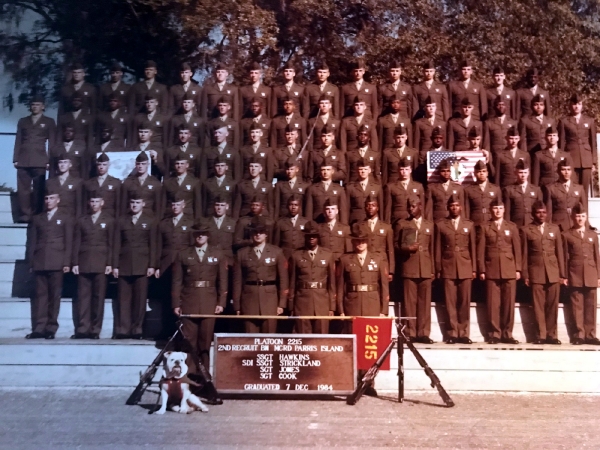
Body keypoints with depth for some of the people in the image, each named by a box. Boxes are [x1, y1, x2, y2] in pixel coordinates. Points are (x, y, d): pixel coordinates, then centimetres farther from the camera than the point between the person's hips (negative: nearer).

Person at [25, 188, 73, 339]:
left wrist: (67, 263, -5)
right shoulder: (37, 218, 17)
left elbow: (68, 242, 3)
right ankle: (39, 328, -2)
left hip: (56, 263, -2)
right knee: (40, 295, -1)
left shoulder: (65, 218, 10)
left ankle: (51, 328, 4)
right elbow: (31, 241, 12)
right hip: (39, 263, 2)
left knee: (54, 296, -1)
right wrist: (30, 262, 3)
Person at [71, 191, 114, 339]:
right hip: (84, 264, 1)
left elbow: (111, 244, 3)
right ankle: (82, 329, 0)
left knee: (98, 298, 0)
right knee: (83, 297, -2)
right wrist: (75, 263, 0)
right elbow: (76, 243, 8)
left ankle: (95, 330, 4)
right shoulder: (81, 221, 13)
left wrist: (109, 264, -4)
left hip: (101, 264, -1)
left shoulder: (109, 221, 9)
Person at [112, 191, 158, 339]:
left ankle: (136, 330, 7)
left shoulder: (150, 221, 8)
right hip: (124, 265, 1)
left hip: (142, 266, -1)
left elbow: (153, 245, 4)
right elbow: (116, 244, 7)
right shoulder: (121, 221, 10)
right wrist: (115, 265, 1)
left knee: (140, 299, 0)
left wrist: (152, 265, -3)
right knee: (123, 299, 0)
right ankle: (122, 330, 3)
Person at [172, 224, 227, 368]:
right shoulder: (183, 255, 7)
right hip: (189, 302, 0)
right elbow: (177, 281, 4)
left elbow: (223, 281, 5)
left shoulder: (218, 255, 8)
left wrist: (221, 302, -2)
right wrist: (176, 303, -1)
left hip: (209, 302, 0)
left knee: (206, 339, 3)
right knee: (189, 339, 1)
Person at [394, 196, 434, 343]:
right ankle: (409, 333, 1)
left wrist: (433, 269, 13)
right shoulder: (401, 224, 9)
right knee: (409, 301, -4)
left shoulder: (429, 225, 18)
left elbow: (431, 248, 17)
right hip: (408, 268, -2)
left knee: (425, 302, 1)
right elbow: (395, 244, 7)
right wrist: (406, 248, -12)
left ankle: (423, 334, 5)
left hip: (426, 269, 3)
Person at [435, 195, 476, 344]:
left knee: (464, 302, 2)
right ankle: (452, 334, 4)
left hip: (465, 268, 1)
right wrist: (438, 269, 1)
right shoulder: (440, 224, 7)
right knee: (450, 302, -1)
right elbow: (438, 248, 5)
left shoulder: (469, 225, 11)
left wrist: (474, 269, 5)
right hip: (448, 268, -1)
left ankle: (463, 334, 8)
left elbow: (473, 248, 10)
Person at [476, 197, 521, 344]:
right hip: (491, 270, -2)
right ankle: (494, 334, 5)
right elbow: (481, 250, 2)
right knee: (493, 303, -1)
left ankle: (507, 334, 9)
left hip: (509, 270, 2)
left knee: (509, 303, 2)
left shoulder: (512, 227, 12)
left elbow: (517, 249, 9)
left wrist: (518, 269, 2)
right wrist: (481, 270, -5)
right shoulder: (484, 227, 6)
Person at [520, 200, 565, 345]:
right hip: (536, 273, -2)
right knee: (538, 306, -1)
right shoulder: (526, 230, 5)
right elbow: (524, 254, 3)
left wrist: (562, 273, 7)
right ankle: (540, 335, 5)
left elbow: (559, 252, 11)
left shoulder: (554, 228, 13)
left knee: (552, 306, 2)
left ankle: (551, 335, 10)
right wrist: (525, 275, -1)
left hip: (553, 273, 2)